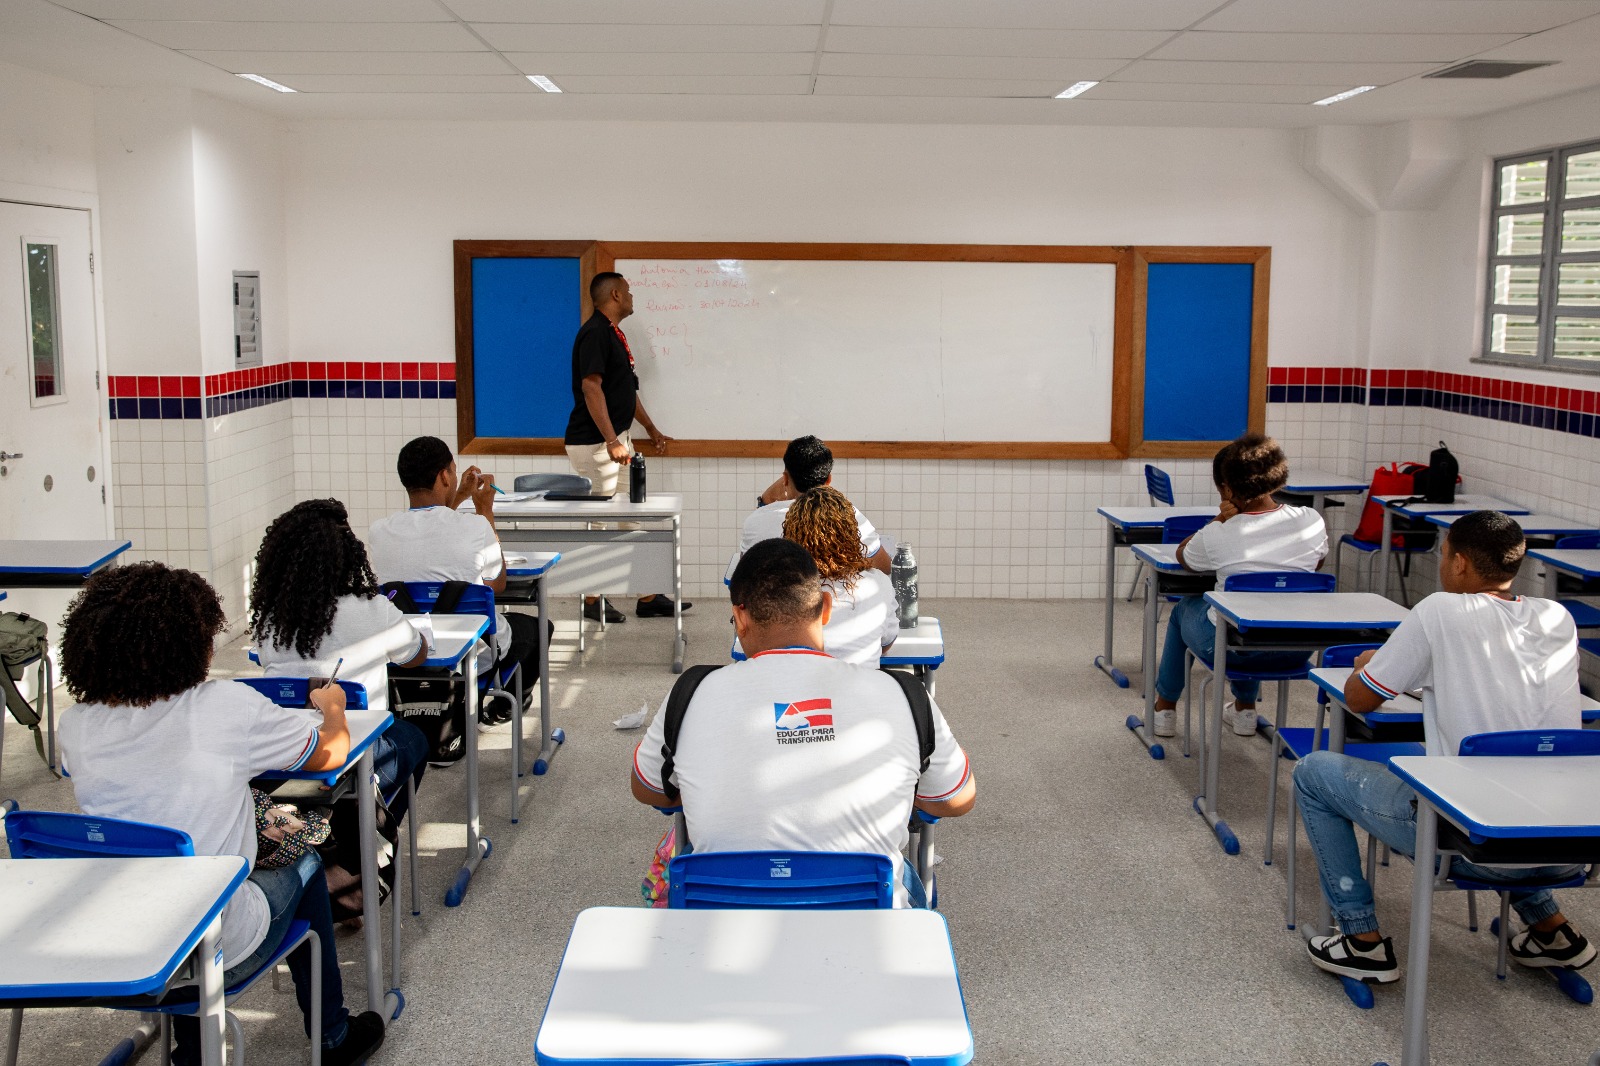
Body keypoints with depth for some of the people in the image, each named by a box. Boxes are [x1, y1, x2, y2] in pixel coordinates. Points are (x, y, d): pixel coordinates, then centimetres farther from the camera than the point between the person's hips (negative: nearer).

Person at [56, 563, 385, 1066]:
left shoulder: (76, 727, -7)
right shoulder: (228, 708, -19)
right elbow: (331, 751, -3)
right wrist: (333, 707, 20)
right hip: (217, 956, -4)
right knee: (303, 867, 25)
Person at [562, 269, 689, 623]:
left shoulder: (613, 333, 16)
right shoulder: (595, 332, -15)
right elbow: (591, 387, -23)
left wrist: (651, 428, 24)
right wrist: (612, 441, -27)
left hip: (617, 439, 10)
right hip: (595, 443, -10)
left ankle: (647, 598, 15)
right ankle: (592, 601, 8)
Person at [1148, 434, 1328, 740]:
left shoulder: (1217, 536, -17)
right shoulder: (1312, 521, -10)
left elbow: (1182, 556, 6)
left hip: (1236, 652, -4)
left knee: (1184, 608, 30)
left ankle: (1164, 710, 42)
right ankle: (1245, 709, 48)